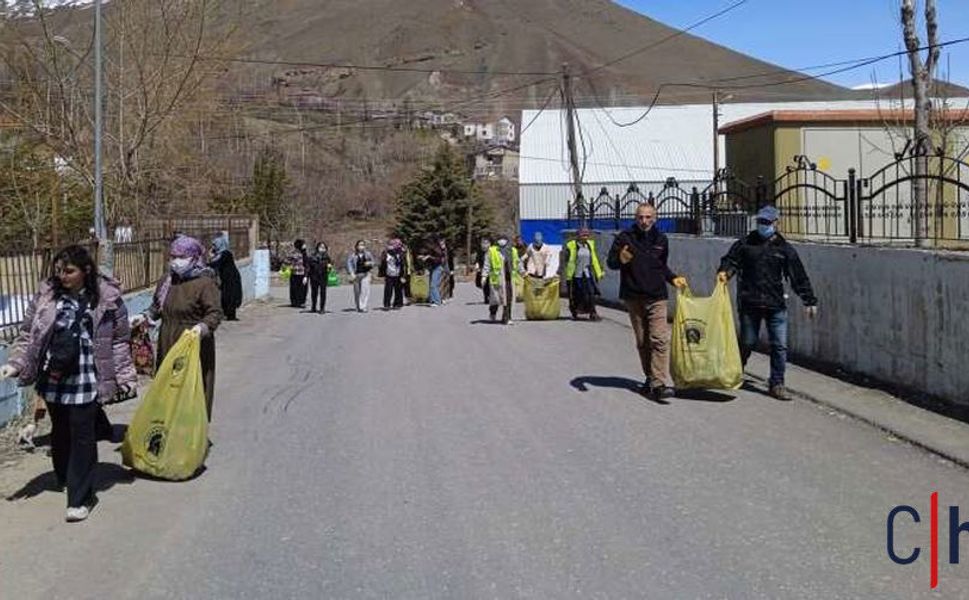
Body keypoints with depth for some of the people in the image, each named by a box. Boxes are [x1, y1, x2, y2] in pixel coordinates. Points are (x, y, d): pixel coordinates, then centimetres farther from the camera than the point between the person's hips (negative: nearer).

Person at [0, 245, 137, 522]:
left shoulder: (107, 297, -6)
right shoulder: (46, 294, 1)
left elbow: (119, 340, -1)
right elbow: (28, 333, 7)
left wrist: (124, 375, -2)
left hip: (86, 381, -3)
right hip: (53, 378, 3)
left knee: (82, 436, -1)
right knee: (60, 432, 17)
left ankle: (80, 497, 6)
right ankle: (65, 479, 37)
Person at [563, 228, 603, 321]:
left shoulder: (590, 245, 7)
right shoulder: (572, 246, -9)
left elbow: (594, 260, 12)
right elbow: (568, 262, -8)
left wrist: (598, 273, 10)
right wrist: (568, 277, -10)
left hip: (587, 274, 3)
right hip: (576, 275, -3)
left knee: (591, 294, -10)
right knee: (575, 296, 7)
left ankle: (592, 313, -8)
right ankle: (574, 313, 27)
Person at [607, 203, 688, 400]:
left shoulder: (661, 239, 10)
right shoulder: (625, 238, -1)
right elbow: (610, 262, -3)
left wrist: (674, 278, 8)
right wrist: (621, 259, -25)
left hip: (657, 297, 1)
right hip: (633, 297, 0)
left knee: (660, 340, -13)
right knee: (642, 342, 9)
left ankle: (660, 383, -16)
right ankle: (651, 378, 23)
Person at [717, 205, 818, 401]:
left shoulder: (784, 248, 7)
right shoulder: (745, 244, 5)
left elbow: (799, 277, 8)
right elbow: (730, 259, 4)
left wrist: (809, 301, 6)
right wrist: (724, 271, -20)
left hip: (776, 305, 1)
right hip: (749, 304, -1)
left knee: (780, 346, -1)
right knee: (747, 343, 9)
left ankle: (776, 384, 9)